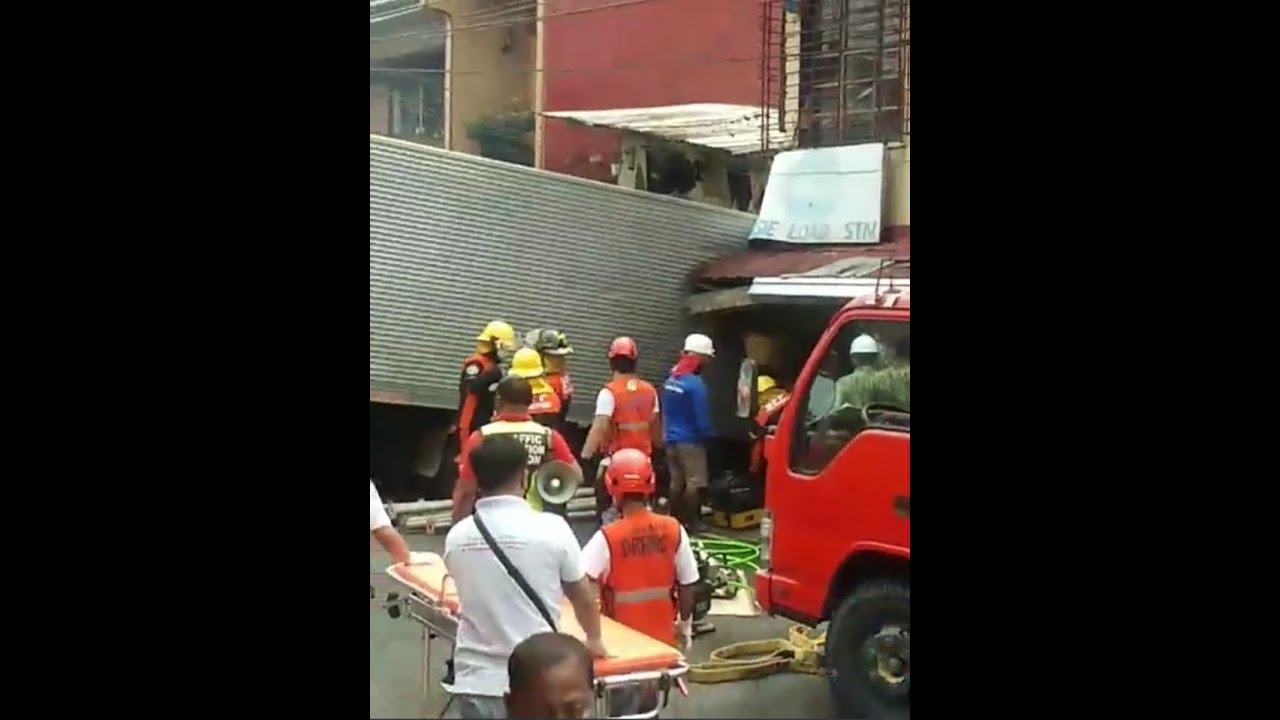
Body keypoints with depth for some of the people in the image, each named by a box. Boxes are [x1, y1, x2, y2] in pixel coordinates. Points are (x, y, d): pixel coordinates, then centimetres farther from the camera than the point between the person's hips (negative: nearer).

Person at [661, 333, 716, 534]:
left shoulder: (670, 379, 7)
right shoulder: (695, 383, -18)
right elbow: (702, 417, -16)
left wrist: (667, 433, 17)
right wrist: (707, 435, -2)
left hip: (671, 438, 8)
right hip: (690, 440, -8)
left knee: (676, 482, 12)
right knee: (694, 483, -2)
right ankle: (692, 524, -1)